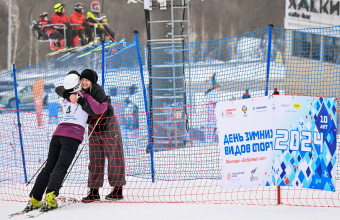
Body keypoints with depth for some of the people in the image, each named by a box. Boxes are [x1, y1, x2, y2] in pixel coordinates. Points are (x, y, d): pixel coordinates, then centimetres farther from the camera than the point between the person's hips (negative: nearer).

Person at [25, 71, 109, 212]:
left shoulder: (65, 99, 20)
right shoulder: (85, 97, 5)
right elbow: (98, 109, -3)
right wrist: (106, 104, 16)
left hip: (58, 133, 5)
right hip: (73, 136, -5)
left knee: (49, 167, 8)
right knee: (60, 168, -12)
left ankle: (34, 199, 3)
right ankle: (50, 197, -30)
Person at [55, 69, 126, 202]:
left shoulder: (98, 91, -22)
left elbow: (95, 112, -31)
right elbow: (59, 89, -7)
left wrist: (81, 101, -38)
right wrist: (69, 95, -27)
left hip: (109, 126, -6)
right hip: (93, 127, 7)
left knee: (114, 156, 0)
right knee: (95, 159, 6)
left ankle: (118, 190, 6)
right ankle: (94, 192, 7)